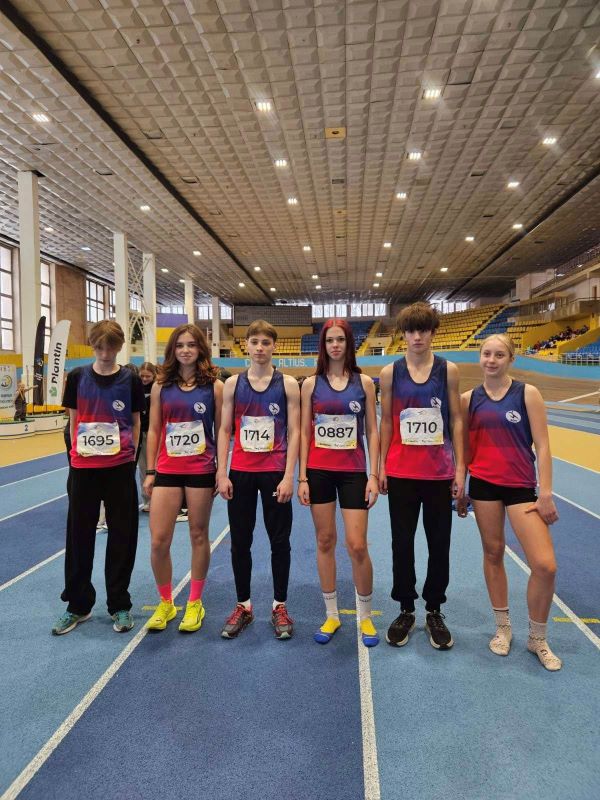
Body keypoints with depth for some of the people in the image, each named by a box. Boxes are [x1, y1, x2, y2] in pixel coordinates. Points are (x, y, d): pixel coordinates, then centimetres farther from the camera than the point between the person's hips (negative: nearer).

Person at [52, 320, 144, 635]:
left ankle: (120, 605, 22)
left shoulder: (130, 380, -2)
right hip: (83, 467, 2)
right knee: (79, 535, 9)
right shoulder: (77, 377, 2)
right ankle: (78, 605, 27)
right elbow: (74, 420, 9)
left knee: (122, 537, 6)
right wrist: (77, 452, 5)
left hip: (120, 468, -1)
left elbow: (136, 422, 5)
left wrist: (129, 454, 1)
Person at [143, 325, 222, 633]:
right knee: (158, 541, 1)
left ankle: (194, 603, 27)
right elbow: (154, 430, 7)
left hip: (201, 470, -2)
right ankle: (165, 603, 24)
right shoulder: (161, 385, 5)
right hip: (167, 471, 2)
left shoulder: (214, 386, -2)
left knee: (198, 536, 10)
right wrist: (150, 472, 4)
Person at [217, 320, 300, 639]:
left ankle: (280, 606, 23)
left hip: (275, 474, -2)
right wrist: (221, 473, -3)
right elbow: (224, 430, 4)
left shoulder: (287, 384, -2)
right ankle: (243, 605, 27)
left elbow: (294, 432, -3)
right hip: (240, 473, 2)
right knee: (240, 542, 10)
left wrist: (288, 476, -10)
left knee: (280, 541, 7)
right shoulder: (232, 384, 3)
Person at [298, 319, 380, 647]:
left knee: (357, 545, -2)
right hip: (319, 470, 1)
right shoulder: (311, 383, 3)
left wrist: (374, 475, -4)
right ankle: (331, 615, 25)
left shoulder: (364, 382, 2)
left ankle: (365, 616, 21)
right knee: (325, 540, 9)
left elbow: (372, 432, 2)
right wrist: (302, 477, -2)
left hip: (353, 471, -1)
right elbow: (304, 433, 3)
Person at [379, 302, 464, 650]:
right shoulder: (390, 372, 1)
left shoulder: (449, 370, 1)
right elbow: (386, 421, 4)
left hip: (440, 473, 0)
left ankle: (435, 611, 28)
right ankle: (406, 610, 26)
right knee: (402, 543, 9)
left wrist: (460, 467, -1)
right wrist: (380, 467, 1)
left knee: (439, 544, 10)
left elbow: (456, 420, 3)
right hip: (401, 473, 0)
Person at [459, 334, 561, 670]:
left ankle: (538, 638, 18)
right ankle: (503, 627, 31)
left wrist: (546, 493, -9)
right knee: (493, 553, 12)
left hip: (522, 486, -2)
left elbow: (542, 446, -6)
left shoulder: (527, 393, -4)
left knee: (545, 565, -6)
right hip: (483, 484, 2)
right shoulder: (469, 399, 2)